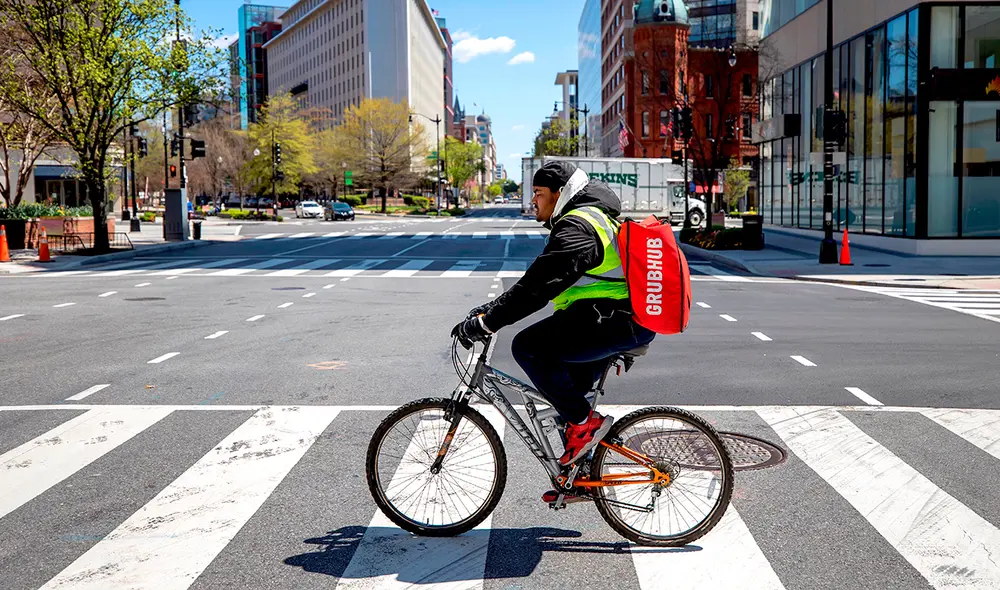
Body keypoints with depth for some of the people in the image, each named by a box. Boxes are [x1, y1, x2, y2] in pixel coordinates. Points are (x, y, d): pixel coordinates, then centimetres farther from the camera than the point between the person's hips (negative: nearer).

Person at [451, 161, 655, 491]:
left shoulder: (576, 228, -13)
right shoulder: (591, 218, 22)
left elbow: (537, 287, -23)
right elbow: (537, 280, 24)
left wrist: (485, 322, -20)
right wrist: (491, 309, 18)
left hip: (616, 321, -11)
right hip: (630, 320, 11)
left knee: (528, 347, -16)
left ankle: (584, 422, -8)